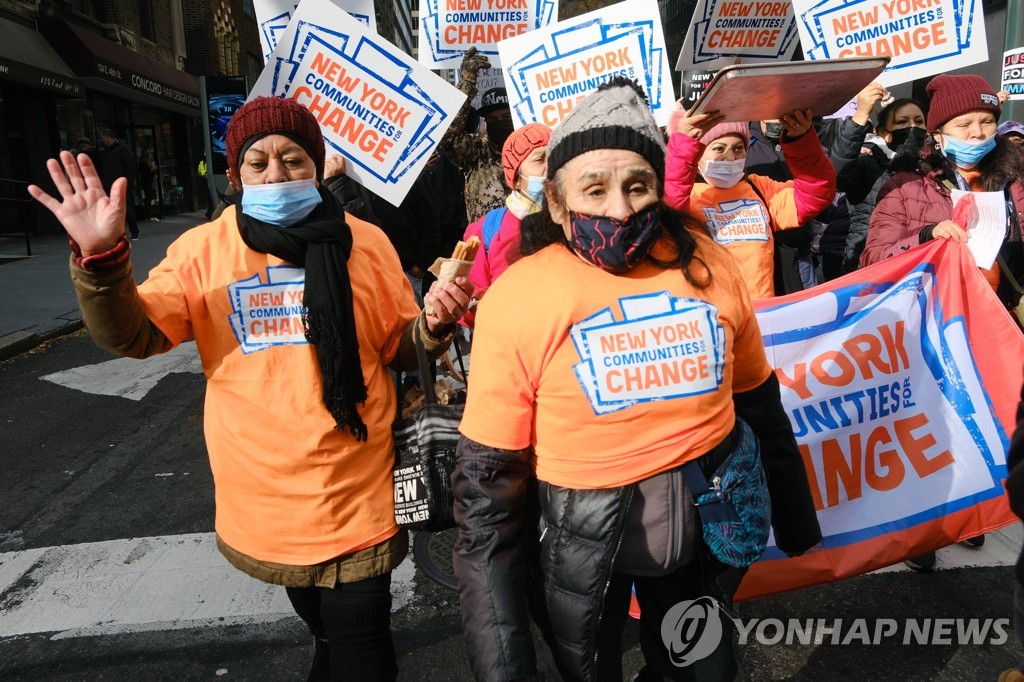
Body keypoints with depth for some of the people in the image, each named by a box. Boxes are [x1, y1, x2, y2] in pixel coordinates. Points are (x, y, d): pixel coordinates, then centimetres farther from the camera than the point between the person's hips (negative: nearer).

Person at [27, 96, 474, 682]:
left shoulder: (365, 243, -2)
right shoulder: (203, 249, -2)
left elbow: (401, 349, 4)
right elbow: (135, 334, -9)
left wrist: (434, 324, -17)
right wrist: (100, 257, -25)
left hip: (354, 494, -1)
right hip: (263, 498, 2)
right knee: (324, 627, 25)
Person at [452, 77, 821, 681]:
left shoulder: (708, 264, -7)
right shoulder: (515, 300, -17)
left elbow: (761, 405, 7)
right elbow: (487, 483, -14)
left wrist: (797, 522, 16)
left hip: (708, 525, 3)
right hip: (581, 539, -2)